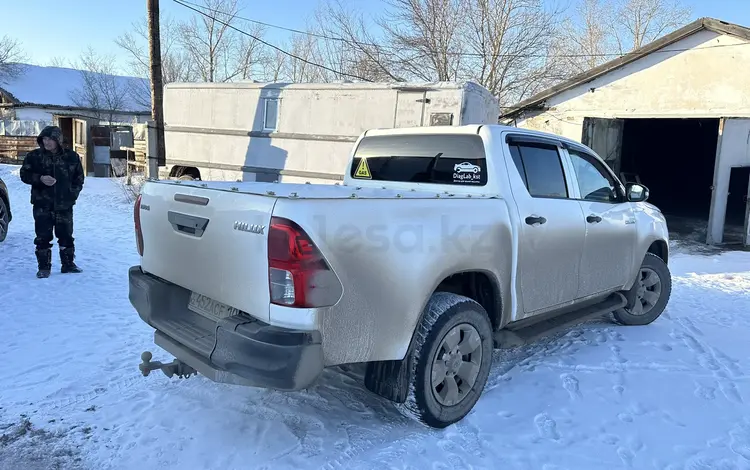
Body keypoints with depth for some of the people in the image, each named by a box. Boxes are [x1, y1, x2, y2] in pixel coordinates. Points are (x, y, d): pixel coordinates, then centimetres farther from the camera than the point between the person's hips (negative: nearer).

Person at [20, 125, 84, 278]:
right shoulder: (34, 156, 0)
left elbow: (79, 178, 9)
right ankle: (44, 267, 7)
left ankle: (68, 264, 19)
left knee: (66, 236, 8)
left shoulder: (71, 157, 2)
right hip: (42, 204, -1)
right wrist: (40, 178, -16)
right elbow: (24, 174, 2)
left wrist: (73, 193, -1)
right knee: (43, 237, 0)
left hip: (64, 204, 1)